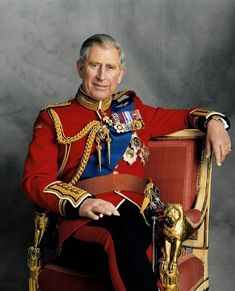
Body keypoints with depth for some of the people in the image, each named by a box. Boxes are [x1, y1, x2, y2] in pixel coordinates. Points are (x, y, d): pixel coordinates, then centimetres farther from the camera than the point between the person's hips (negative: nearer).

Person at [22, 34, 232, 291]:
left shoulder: (132, 109, 24)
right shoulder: (53, 118, 13)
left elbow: (180, 117, 36)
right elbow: (34, 180, 2)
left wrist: (213, 121, 11)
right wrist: (81, 203, -17)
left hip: (133, 214, 2)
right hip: (83, 222, -2)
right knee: (122, 228, -37)